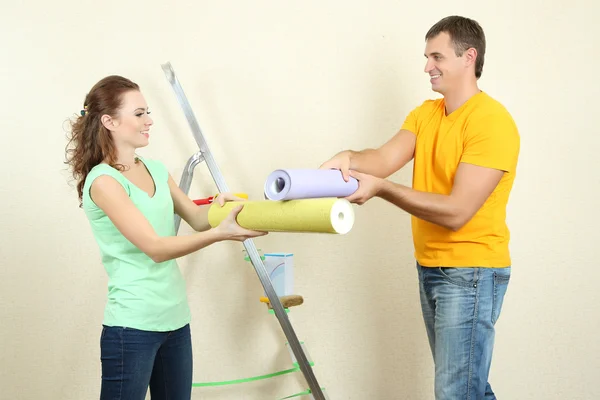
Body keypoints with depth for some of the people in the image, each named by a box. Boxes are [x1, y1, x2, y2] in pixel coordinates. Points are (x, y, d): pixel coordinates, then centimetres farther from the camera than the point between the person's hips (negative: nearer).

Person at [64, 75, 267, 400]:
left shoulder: (156, 170, 11)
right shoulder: (103, 180, -14)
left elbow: (196, 218, 10)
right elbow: (156, 247, -20)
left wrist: (218, 206, -12)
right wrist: (220, 234, -28)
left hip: (176, 319, 8)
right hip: (133, 324, -7)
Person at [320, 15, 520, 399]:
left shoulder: (491, 121, -17)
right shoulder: (425, 113, 10)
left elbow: (456, 212, -21)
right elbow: (385, 158, -6)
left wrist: (380, 188, -23)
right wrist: (349, 159, -28)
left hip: (471, 273, -8)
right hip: (430, 268, 8)